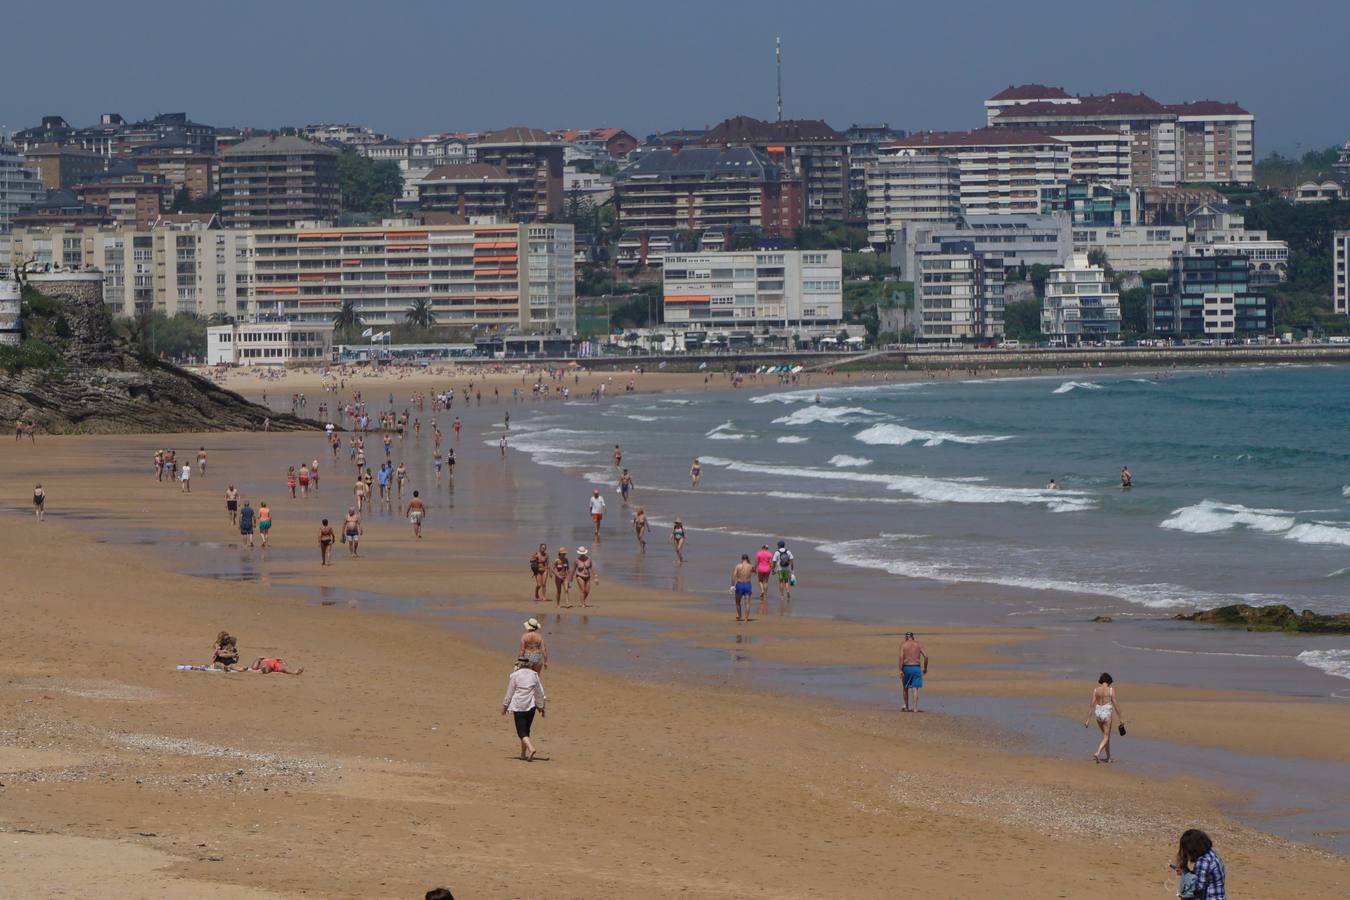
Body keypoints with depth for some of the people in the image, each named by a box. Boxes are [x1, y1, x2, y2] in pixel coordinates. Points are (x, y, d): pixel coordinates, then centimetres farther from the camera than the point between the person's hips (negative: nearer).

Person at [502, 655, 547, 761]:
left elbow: (509, 693, -1)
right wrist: (541, 706, 20)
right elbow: (540, 692, 10)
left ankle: (530, 748, -27)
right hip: (531, 705, 4)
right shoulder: (534, 675, 4)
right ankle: (523, 754, 21)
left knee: (522, 731, -4)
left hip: (518, 706, -4)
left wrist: (505, 706, 10)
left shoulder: (515, 675, -7)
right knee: (526, 729, 17)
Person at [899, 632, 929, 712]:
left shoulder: (903, 644, 0)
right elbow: (926, 656, -1)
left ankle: (907, 707, 23)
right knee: (915, 688, -2)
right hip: (916, 667, 1)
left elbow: (901, 657, -12)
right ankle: (915, 708, -12)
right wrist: (925, 668, 10)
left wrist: (900, 670, -13)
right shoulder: (918, 644, 5)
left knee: (905, 688, 16)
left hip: (906, 667, -1)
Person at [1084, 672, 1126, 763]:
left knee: (1105, 735, 21)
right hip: (1107, 713, -4)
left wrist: (1088, 719, 3)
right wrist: (1121, 718, -1)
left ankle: (1108, 757, 27)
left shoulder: (1096, 690, 2)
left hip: (1098, 712, 4)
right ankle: (1097, 753, -21)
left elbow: (1092, 704, 0)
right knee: (1106, 737, 1)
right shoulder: (1111, 689, -7)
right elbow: (1115, 704, -8)